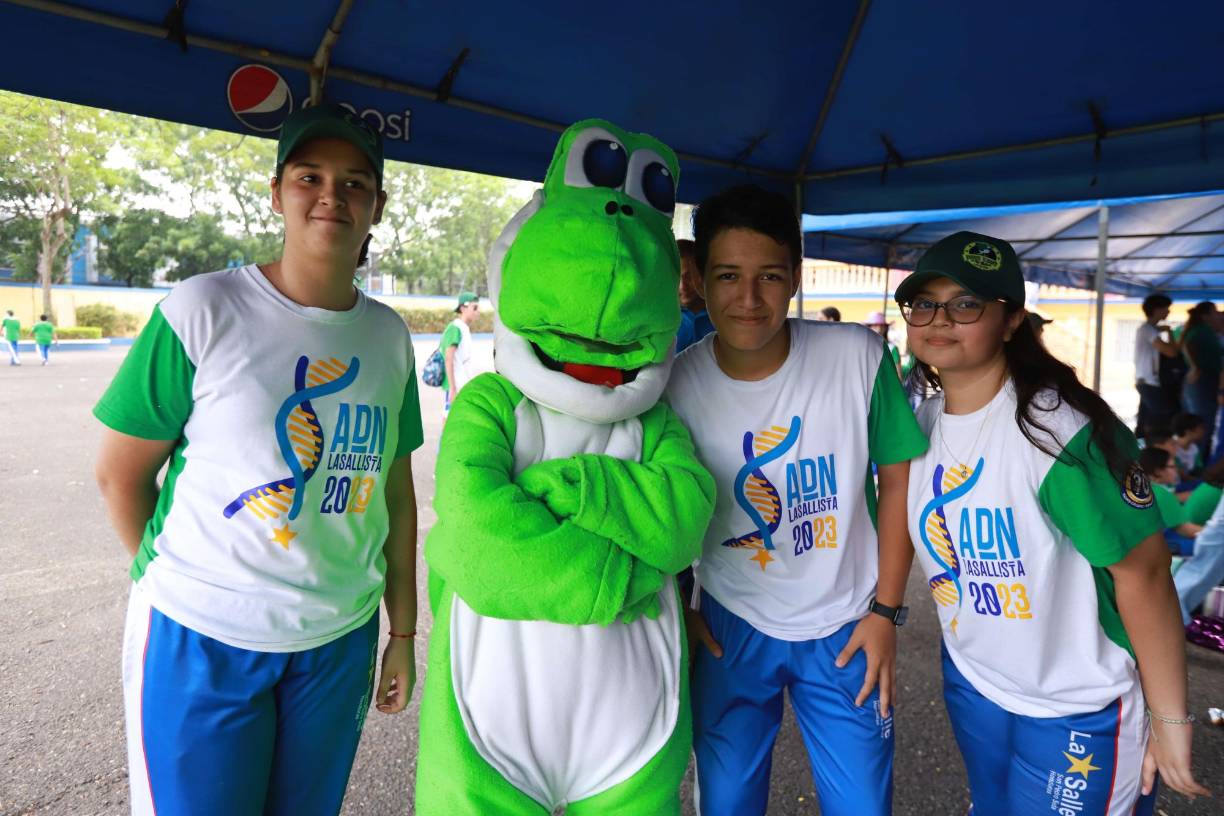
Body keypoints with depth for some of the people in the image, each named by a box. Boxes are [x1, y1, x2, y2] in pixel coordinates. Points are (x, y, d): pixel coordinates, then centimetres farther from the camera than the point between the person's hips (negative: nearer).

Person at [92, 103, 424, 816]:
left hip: (342, 642, 4)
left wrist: (403, 634, 8)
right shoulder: (202, 311, -12)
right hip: (200, 639, -3)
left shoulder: (389, 336, 0)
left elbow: (396, 490, 4)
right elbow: (120, 473, -4)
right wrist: (186, 582, 5)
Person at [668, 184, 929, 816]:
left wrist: (885, 611, -4)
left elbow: (898, 478, -6)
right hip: (727, 629, 1)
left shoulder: (859, 357, -18)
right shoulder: (675, 384, -15)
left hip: (844, 629, 0)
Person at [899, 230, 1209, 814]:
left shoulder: (1060, 431, -26)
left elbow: (1142, 573, -22)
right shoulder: (922, 422, -6)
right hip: (970, 682, 6)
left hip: (1076, 708, -6)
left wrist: (1170, 718, -17)